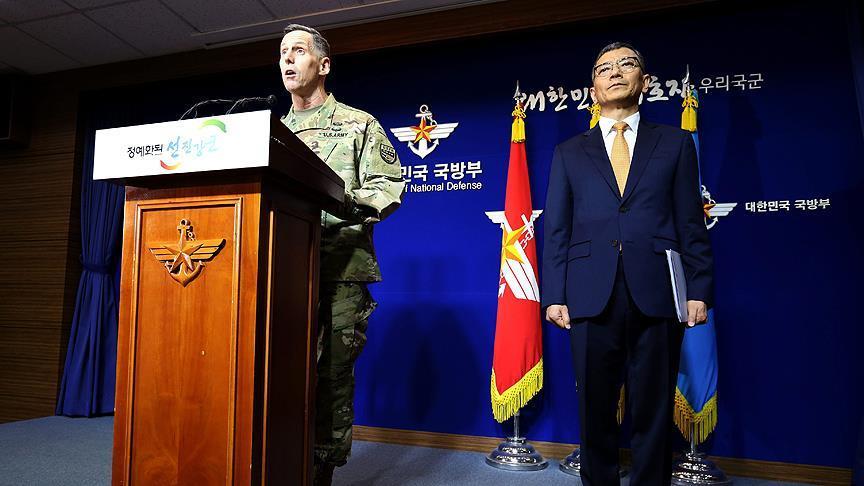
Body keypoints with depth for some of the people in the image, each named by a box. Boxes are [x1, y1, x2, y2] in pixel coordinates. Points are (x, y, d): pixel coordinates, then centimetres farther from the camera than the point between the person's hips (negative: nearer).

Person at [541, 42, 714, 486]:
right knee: (595, 411, 10)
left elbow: (691, 223, 7)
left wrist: (699, 289, -2)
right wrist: (554, 295, -2)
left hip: (656, 295, 0)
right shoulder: (569, 153, 13)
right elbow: (555, 230, 6)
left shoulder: (675, 143, 13)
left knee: (653, 412, 8)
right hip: (591, 296, 1)